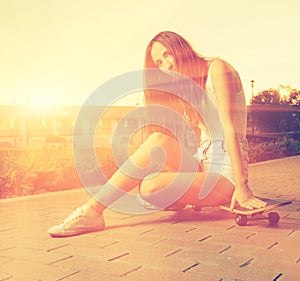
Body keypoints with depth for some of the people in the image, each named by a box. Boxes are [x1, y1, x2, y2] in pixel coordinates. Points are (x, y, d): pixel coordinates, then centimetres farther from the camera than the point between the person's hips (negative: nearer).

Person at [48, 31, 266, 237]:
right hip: (202, 165, 8)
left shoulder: (217, 68, -4)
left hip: (226, 175, -7)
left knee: (150, 188, -30)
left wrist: (242, 185, -20)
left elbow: (229, 127, -15)